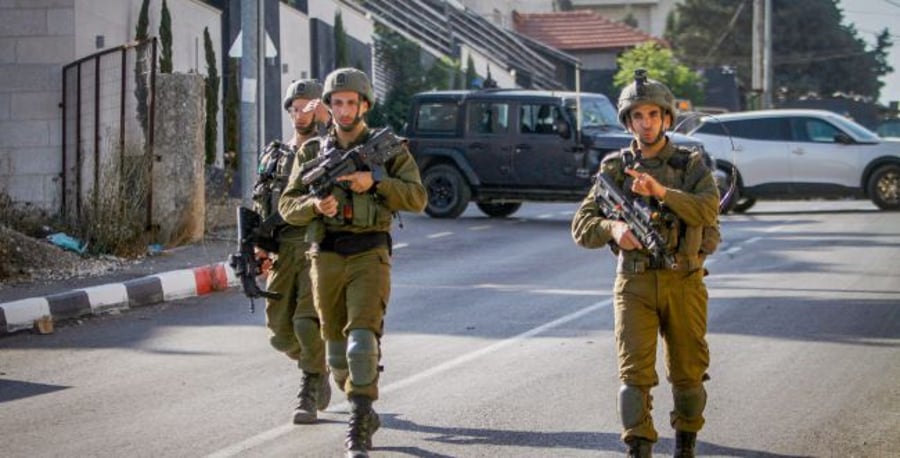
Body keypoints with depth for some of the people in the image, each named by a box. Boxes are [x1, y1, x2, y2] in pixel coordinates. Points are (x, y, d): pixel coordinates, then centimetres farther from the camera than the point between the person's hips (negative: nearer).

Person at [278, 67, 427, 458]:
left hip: (369, 255, -3)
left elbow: (417, 198, -3)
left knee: (363, 338, -17)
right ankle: (363, 412, 31)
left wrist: (374, 182, -17)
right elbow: (287, 205, 8)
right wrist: (315, 205, -14)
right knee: (337, 344, 11)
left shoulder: (388, 148, 3)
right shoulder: (313, 152, 10)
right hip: (326, 256, 3)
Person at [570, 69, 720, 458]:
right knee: (635, 372, -9)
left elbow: (708, 210, -16)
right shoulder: (614, 169, 5)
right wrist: (613, 228, -20)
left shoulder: (691, 166, 3)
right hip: (635, 283, 0)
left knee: (688, 371, 10)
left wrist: (662, 192, -30)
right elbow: (582, 226, 1)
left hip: (684, 283, 0)